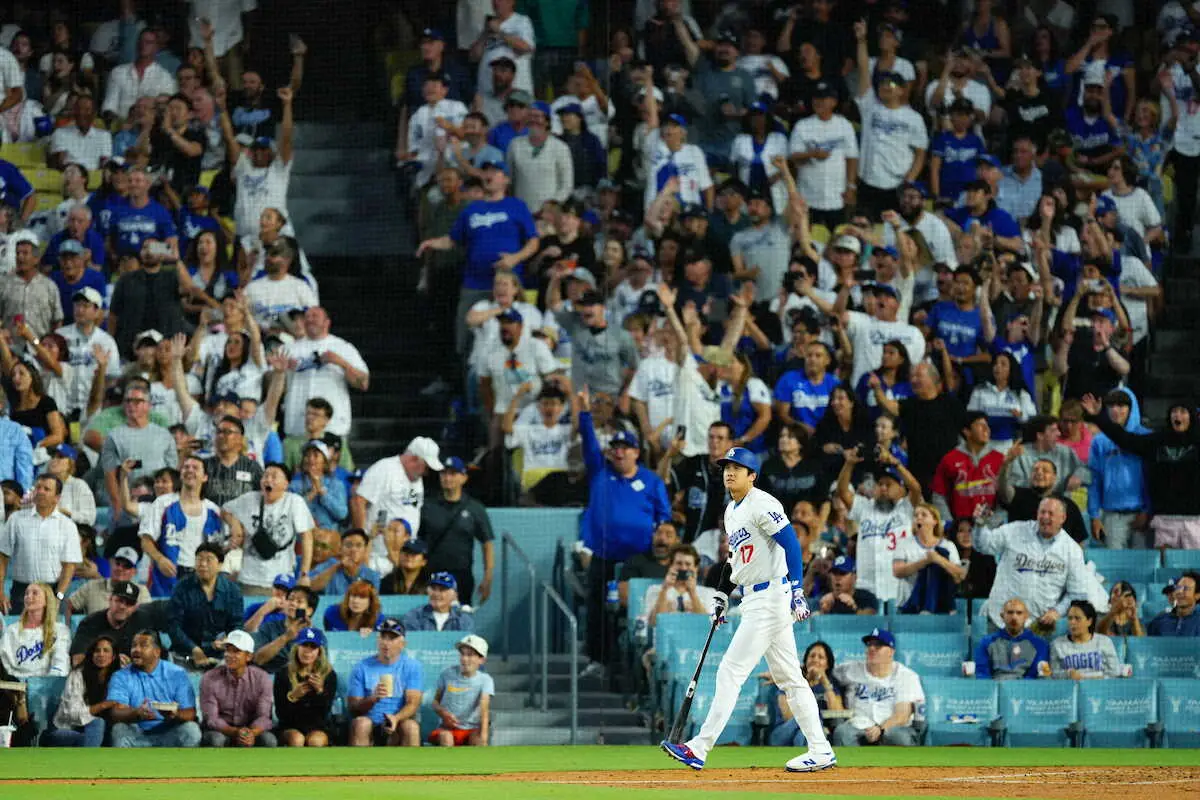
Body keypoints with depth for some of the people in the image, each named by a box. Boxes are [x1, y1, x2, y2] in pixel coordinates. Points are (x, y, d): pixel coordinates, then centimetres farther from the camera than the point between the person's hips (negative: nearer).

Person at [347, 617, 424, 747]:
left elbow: (413, 703, -5)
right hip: (371, 724, 0)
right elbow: (352, 707, 1)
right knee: (361, 723, -33)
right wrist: (373, 699, -21)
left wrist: (396, 718, -26)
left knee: (410, 726, -33)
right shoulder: (362, 667, 6)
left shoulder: (411, 666, 6)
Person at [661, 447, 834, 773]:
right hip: (753, 600, 10)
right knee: (789, 678, 11)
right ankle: (820, 751, 14)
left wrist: (797, 590, -27)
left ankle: (699, 749, -12)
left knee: (731, 672, -11)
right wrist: (722, 596, 20)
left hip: (772, 596, -10)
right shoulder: (732, 511, 17)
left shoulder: (762, 505, -12)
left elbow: (791, 544, -19)